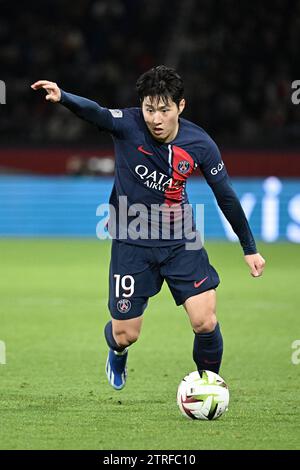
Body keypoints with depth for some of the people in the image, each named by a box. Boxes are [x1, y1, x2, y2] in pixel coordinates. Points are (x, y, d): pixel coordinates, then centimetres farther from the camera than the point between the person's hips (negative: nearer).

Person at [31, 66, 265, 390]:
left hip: (180, 241, 1)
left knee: (205, 321, -13)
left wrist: (249, 248, 6)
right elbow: (95, 113, -38)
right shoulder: (129, 125, -17)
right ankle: (118, 352, 43)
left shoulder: (199, 144, -11)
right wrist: (63, 97, -60)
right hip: (131, 241, -1)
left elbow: (225, 195, 1)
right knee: (125, 335, 4)